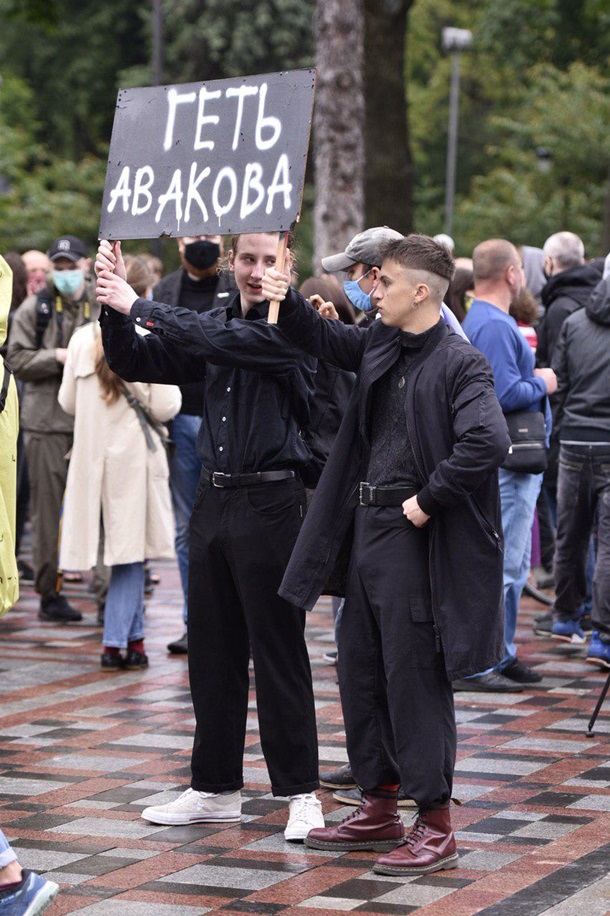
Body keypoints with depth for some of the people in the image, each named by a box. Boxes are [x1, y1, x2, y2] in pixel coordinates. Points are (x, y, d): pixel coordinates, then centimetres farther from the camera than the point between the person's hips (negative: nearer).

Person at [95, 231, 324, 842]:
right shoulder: (216, 321, 11)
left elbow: (221, 341, -24)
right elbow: (136, 364, 11)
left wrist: (137, 306, -19)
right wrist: (115, 308, -6)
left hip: (270, 500, -7)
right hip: (213, 499, 7)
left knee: (278, 652, -3)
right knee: (211, 649, 11)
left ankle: (300, 792, 6)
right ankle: (216, 790, 21)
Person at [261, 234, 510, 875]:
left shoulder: (460, 363, -15)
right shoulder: (380, 346, 9)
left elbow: (487, 441, -29)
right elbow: (324, 340, 26)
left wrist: (429, 498, -22)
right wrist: (287, 303, 8)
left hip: (415, 540, -9)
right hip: (366, 529, 9)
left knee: (415, 679, -4)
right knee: (360, 672, 14)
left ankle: (436, 827, 5)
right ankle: (379, 809, 26)